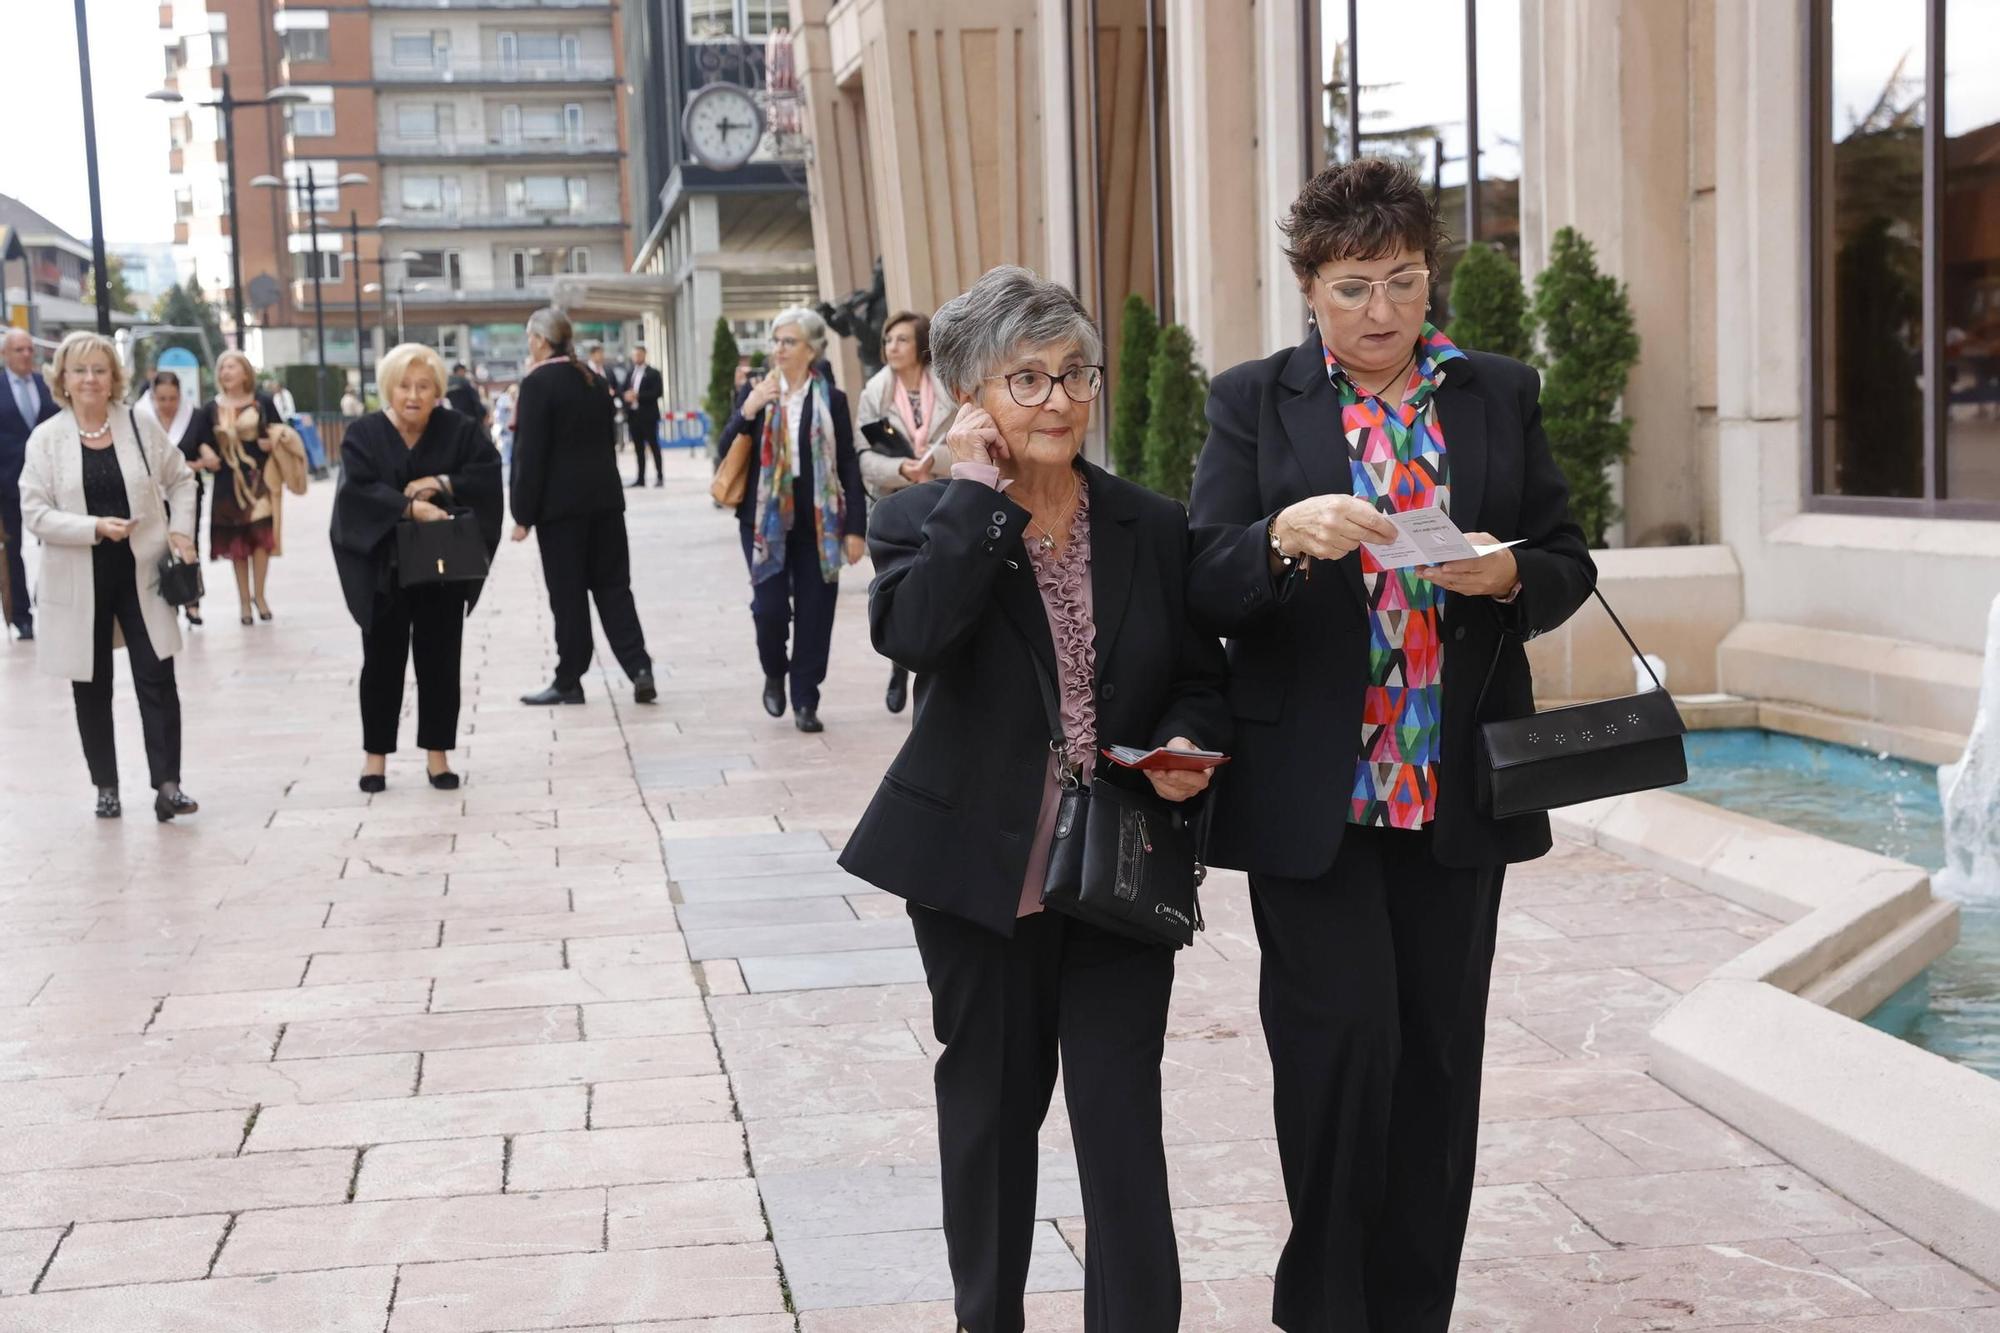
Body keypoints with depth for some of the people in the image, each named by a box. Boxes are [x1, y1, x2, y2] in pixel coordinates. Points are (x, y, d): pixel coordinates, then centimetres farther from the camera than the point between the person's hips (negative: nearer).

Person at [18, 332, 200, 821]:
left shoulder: (141, 427, 0)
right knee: (91, 687, 8)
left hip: (140, 574, 0)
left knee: (157, 678, -5)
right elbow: (34, 512, -9)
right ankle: (106, 787, 19)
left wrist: (181, 530, -1)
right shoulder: (46, 438, -5)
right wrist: (95, 527, -20)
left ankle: (167, 785, -3)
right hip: (80, 582, 0)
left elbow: (180, 478, 12)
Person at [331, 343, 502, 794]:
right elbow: (359, 489, -18)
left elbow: (488, 472, -9)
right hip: (383, 567, -1)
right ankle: (376, 753, 17)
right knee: (383, 660, 7)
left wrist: (440, 482, -21)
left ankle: (437, 753, 15)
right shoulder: (365, 435, -6)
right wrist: (409, 507, -30)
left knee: (440, 659, 6)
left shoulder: (459, 430, -2)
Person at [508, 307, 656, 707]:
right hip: (605, 497, 6)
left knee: (567, 592, 0)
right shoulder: (594, 380, 11)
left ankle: (569, 681, 7)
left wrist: (523, 515, -10)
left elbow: (531, 455, -14)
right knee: (612, 585, 9)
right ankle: (638, 667, -1)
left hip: (561, 502, -6)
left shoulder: (537, 383, -11)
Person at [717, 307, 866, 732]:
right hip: (766, 518, 0)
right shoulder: (756, 393, 5)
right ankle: (774, 673, 22)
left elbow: (848, 466, 2)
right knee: (770, 608, -7)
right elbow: (727, 450, 1)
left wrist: (855, 528, -3)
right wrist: (747, 412, -16)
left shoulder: (831, 400, 2)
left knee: (814, 613, 1)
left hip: (817, 521, 0)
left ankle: (805, 702, 12)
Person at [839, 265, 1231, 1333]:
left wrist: (1188, 743, -11)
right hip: (982, 870, -1)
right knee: (992, 1103, 15)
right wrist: (979, 488, -20)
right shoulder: (925, 520, -5)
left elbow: (1201, 677, 10)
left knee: (1121, 1114, -3)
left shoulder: (1152, 526, 3)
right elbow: (909, 633, -27)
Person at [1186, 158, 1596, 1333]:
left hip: (1457, 785, 3)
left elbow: (1569, 566, 8)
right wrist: (1286, 537, -24)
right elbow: (1207, 587, -4)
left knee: (1438, 1055, 8)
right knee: (1339, 1041, -6)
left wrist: (1505, 574, -14)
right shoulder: (1253, 402, 2)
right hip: (1309, 787, -2)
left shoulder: (1502, 395, 8)